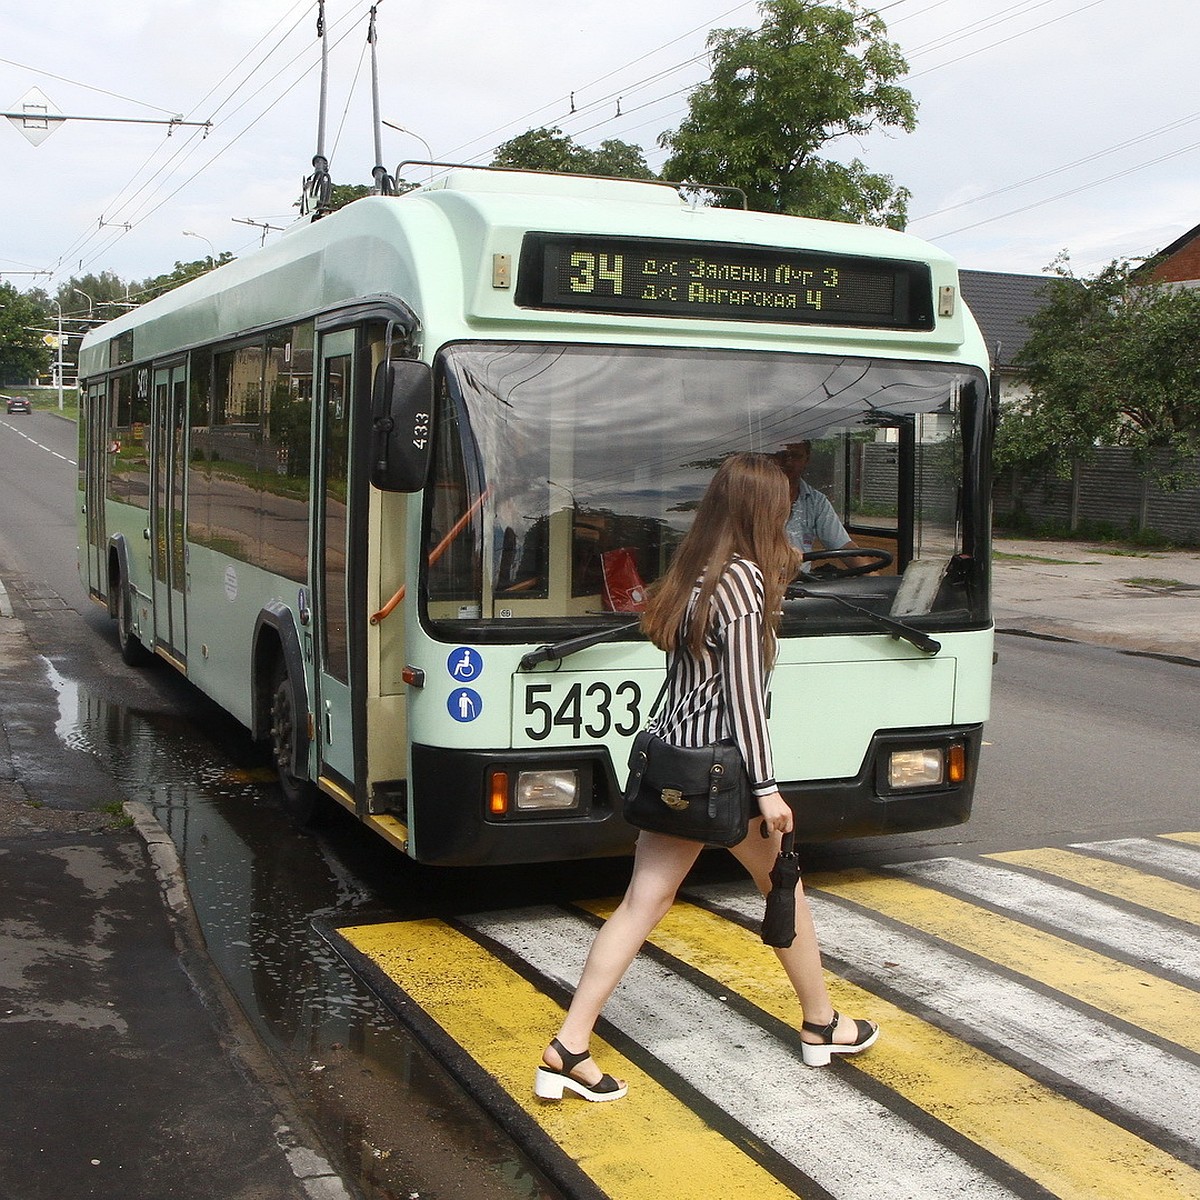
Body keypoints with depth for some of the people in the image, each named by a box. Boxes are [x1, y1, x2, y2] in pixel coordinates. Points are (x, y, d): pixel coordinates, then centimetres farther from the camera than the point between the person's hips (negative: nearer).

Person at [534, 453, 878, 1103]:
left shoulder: (691, 573, 9)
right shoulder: (744, 577, -15)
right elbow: (743, 690, -19)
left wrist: (778, 570, 20)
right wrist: (766, 788, -17)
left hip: (671, 756, 7)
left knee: (643, 902, 5)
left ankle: (567, 1049, 1)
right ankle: (821, 1025, 32)